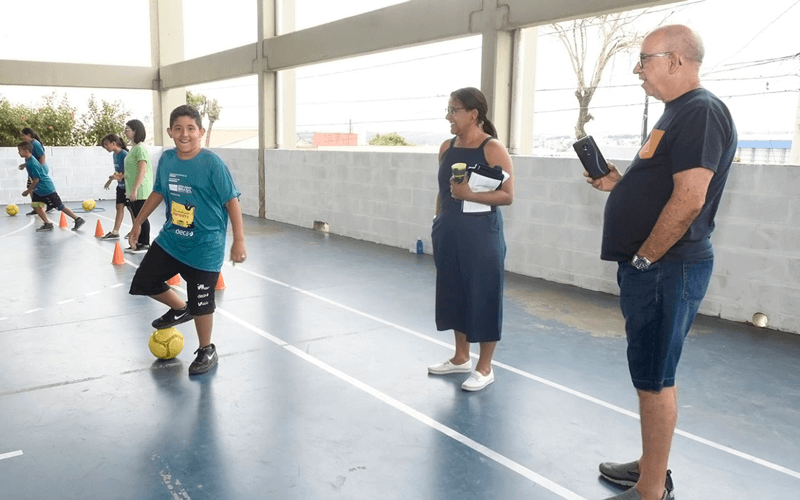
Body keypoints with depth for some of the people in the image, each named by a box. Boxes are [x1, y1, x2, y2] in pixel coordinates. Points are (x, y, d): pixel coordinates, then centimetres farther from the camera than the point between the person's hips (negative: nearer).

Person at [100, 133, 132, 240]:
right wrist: (110, 180, 27)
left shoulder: (124, 154, -19)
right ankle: (115, 232, 10)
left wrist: (120, 177, -37)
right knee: (119, 207, 8)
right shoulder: (114, 155, 8)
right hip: (120, 186, 8)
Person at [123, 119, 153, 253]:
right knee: (137, 217, 13)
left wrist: (135, 189, -22)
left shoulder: (140, 148, -14)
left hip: (140, 191, -9)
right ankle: (138, 243, 21)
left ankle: (145, 244, 6)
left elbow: (142, 170, -20)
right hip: (132, 191, 9)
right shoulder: (134, 148, 14)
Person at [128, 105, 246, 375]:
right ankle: (180, 309, 39)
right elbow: (159, 192, 15)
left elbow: (232, 201, -14)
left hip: (204, 247, -6)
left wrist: (238, 240, -17)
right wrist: (138, 222, 21)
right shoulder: (166, 159, 0)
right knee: (144, 282, 12)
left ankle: (206, 351, 27)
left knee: (201, 304, 2)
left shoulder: (212, 163, -17)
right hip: (170, 240, 6)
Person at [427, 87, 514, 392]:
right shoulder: (447, 148, 9)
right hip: (450, 233, 7)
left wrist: (470, 194, -25)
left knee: (482, 297, 2)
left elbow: (507, 195, -15)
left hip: (481, 234, -7)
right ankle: (461, 357, 30)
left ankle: (484, 368, 15)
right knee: (454, 294, 14)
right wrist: (438, 224, 14)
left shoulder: (493, 149, -10)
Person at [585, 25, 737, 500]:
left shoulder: (702, 112, -15)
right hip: (655, 267, 10)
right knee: (651, 374, 17)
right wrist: (619, 185, 9)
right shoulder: (678, 114, 18)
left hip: (667, 269, -10)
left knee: (654, 378, -3)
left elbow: (689, 198, -24)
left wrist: (644, 258, -17)